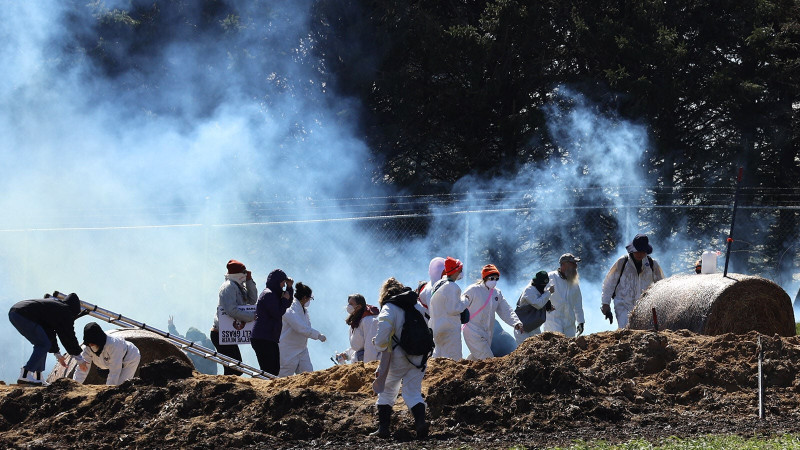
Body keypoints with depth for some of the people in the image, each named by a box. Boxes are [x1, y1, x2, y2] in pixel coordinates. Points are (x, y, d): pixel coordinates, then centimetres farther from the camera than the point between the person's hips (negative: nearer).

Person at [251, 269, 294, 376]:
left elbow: (288, 305, 29)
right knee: (269, 371, -13)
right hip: (263, 339, -11)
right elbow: (278, 313, -17)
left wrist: (289, 288, 17)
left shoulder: (274, 293, 19)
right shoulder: (268, 295, -12)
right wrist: (285, 299, -4)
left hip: (270, 339, 11)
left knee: (275, 369, 11)